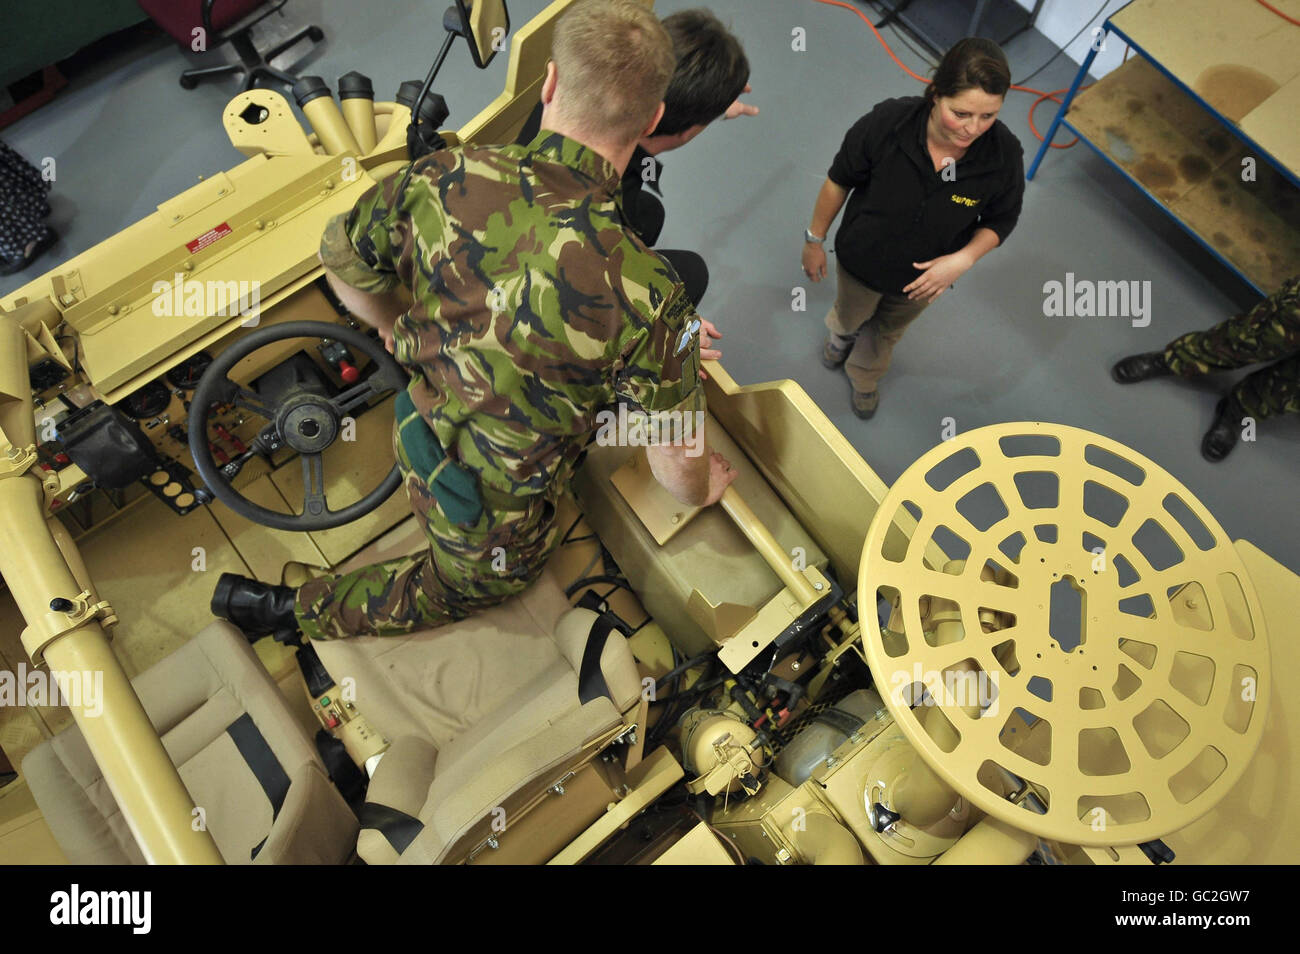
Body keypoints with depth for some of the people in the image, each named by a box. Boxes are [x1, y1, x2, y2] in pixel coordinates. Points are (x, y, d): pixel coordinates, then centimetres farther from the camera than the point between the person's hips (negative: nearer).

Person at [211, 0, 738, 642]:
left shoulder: (443, 179, -21)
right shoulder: (644, 294, -35)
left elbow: (339, 259, -3)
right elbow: (677, 467, -22)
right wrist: (706, 488, 2)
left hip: (419, 440, 4)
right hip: (495, 513, -4)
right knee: (464, 587, 30)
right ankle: (283, 608, 34)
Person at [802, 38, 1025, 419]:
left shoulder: (1004, 155, -30)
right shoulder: (886, 123, -35)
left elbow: (1001, 220, -10)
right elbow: (839, 182, -17)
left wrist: (962, 259, -29)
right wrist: (815, 239, -5)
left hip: (925, 275, 2)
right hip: (862, 259, -1)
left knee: (889, 331, 32)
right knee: (851, 316, 32)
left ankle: (864, 377, 67)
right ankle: (841, 334, 73)